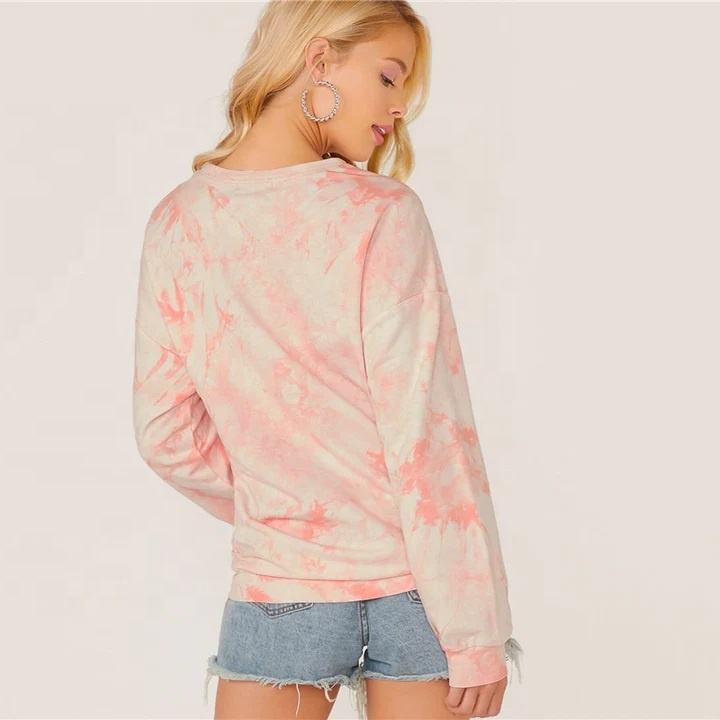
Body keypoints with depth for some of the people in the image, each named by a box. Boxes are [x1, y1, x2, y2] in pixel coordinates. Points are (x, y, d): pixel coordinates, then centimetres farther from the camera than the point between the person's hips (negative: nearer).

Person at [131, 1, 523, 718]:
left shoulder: (177, 223, -4)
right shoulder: (379, 214, -15)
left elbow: (165, 431, -1)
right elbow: (427, 432, -16)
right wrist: (475, 633, -11)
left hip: (278, 588, 3)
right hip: (414, 585, -2)